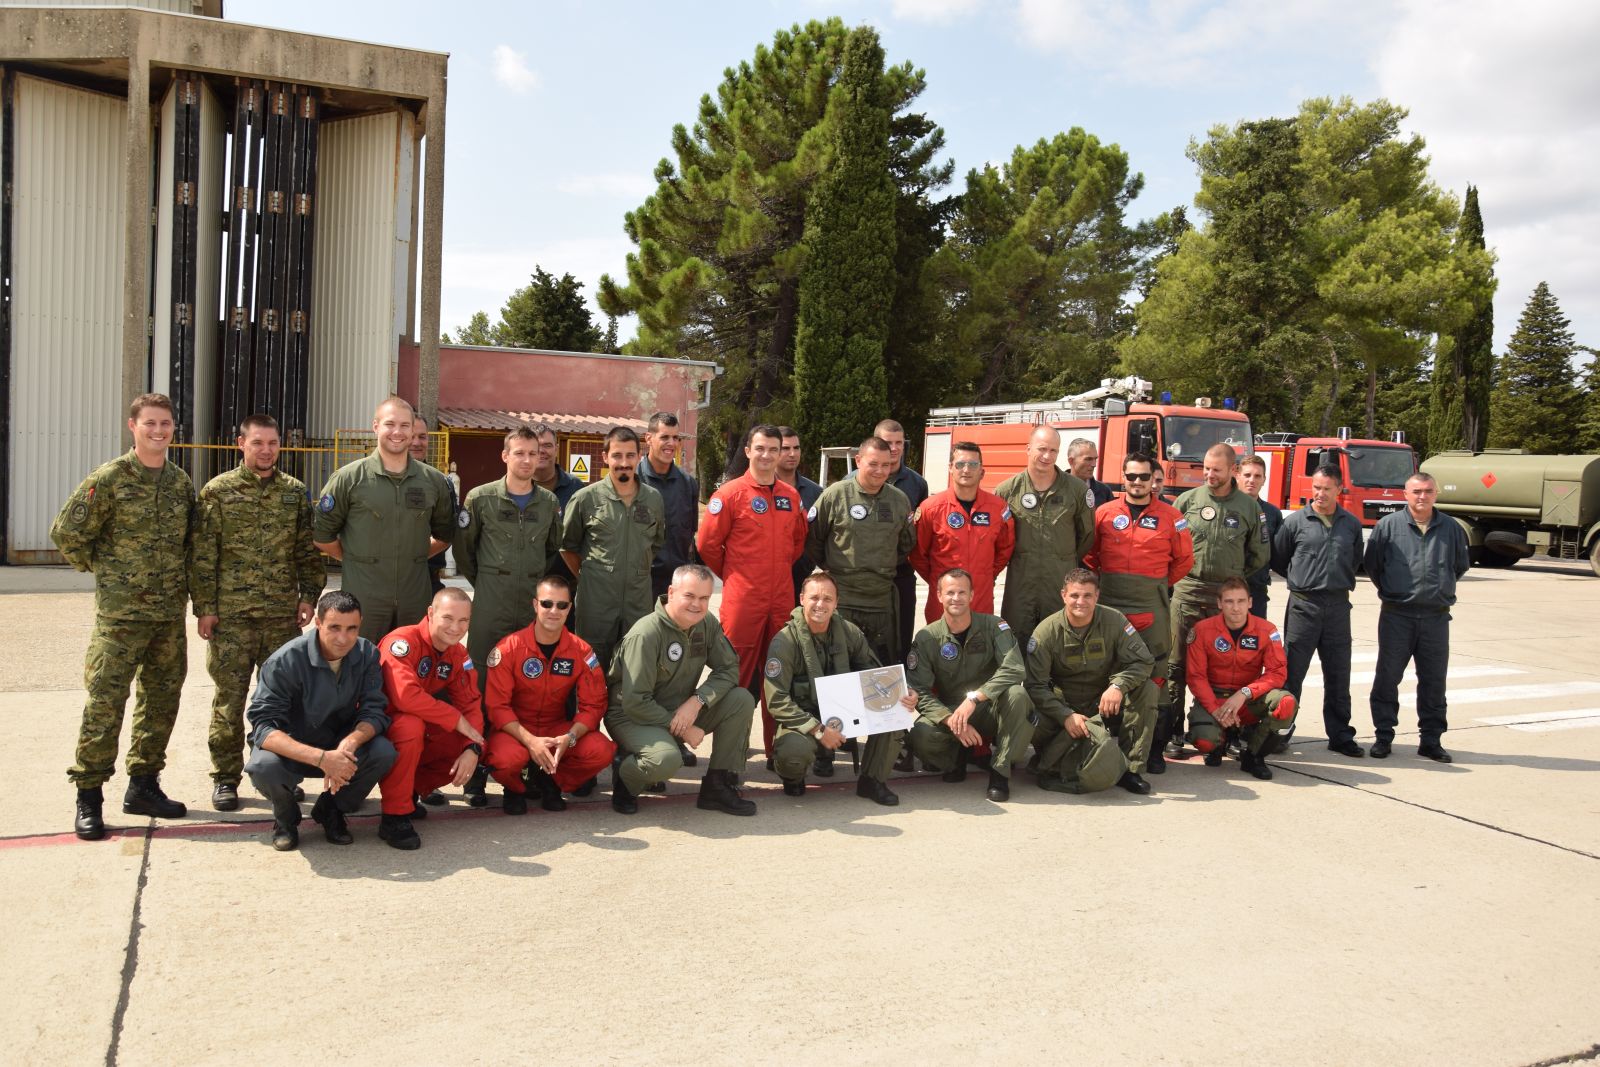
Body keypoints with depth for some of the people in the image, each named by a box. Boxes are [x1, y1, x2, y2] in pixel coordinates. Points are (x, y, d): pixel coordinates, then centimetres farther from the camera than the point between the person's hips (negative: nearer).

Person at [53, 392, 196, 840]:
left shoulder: (181, 481, 9)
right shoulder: (109, 479, -7)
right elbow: (66, 533, -6)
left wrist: (181, 581, 10)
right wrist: (103, 568, 2)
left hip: (170, 614, 5)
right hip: (120, 613, -5)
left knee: (162, 700, 10)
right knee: (105, 702, -5)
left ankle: (143, 785, 22)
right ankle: (89, 796, 4)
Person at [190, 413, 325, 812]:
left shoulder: (295, 492, 9)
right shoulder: (218, 491, 1)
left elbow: (308, 551, 12)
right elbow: (203, 554, -1)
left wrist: (309, 595, 4)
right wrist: (204, 606, -5)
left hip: (283, 614, 3)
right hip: (231, 614, -2)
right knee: (229, 698, 3)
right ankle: (225, 777, 13)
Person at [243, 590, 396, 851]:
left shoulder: (367, 654, -12)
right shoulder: (285, 661, -23)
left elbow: (374, 711, -13)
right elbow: (263, 726, -29)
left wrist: (350, 743, -37)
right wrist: (321, 758, -42)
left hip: (341, 745, 3)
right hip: (292, 750, -3)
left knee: (383, 752, -26)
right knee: (263, 767, -35)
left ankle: (331, 810, 3)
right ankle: (286, 817, 2)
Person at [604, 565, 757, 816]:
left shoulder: (707, 623, -3)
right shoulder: (646, 634, -24)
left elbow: (729, 669, -5)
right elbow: (634, 702, -24)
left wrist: (697, 701, -22)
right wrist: (680, 727, -21)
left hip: (682, 711, 7)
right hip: (632, 717, -7)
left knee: (742, 700, -12)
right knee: (666, 759, -37)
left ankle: (719, 787, -4)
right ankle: (624, 779, 0)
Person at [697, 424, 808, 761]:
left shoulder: (791, 496, 10)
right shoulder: (730, 493, -6)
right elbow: (708, 544, -3)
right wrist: (733, 575, 6)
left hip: (781, 600, 5)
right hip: (741, 600, -5)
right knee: (737, 676, 0)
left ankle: (776, 746, 20)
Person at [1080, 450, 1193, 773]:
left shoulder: (1170, 516, 4)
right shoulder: (1104, 513, 6)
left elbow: (1184, 559, 12)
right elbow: (1089, 553, 15)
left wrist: (1163, 585, 11)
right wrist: (1103, 580, 9)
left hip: (1152, 607, -1)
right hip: (1109, 603, 1)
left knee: (1153, 675, 0)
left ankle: (1153, 747, 6)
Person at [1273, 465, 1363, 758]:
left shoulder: (1352, 524, 8)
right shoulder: (1295, 521, -1)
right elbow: (1278, 560, 6)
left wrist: (1341, 581, 13)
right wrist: (1301, 580, 8)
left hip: (1338, 605, 3)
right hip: (1303, 605, -3)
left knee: (1338, 674, 8)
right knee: (1292, 672, 1)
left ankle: (1340, 735, 17)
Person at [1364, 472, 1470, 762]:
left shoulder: (1451, 528, 6)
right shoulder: (1388, 525, -1)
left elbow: (1462, 565, 20)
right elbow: (1372, 564, 7)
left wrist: (1440, 588, 16)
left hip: (1436, 617, 2)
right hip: (1396, 616, -2)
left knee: (1434, 681, 7)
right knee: (1387, 677, 3)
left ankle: (1431, 740, 16)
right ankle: (1384, 736, 12)